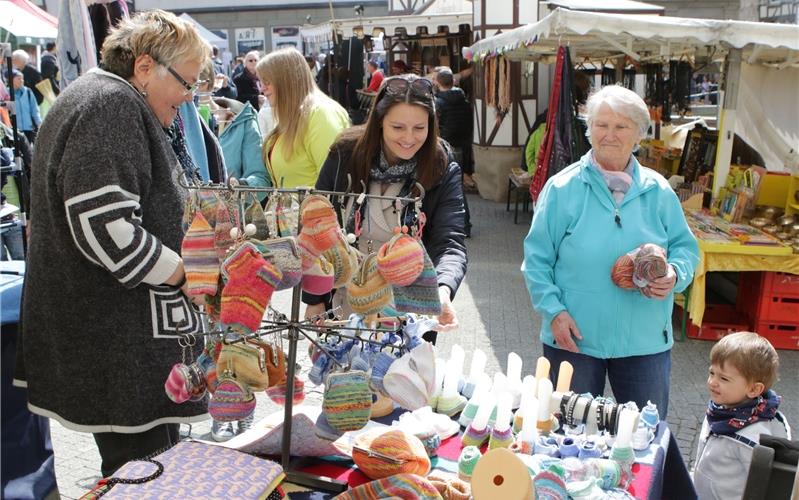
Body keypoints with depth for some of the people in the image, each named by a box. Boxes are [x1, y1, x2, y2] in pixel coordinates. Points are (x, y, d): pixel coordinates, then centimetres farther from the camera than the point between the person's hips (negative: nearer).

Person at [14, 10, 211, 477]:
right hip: (117, 333, -11)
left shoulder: (99, 98, 18)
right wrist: (185, 275, -16)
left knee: (131, 460, 19)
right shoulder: (111, 106, -17)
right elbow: (105, 228, -26)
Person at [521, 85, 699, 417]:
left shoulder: (658, 191, 2)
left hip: (645, 341, 2)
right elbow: (537, 258, -4)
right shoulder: (562, 188, -5)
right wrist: (554, 310, -13)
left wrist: (674, 274, -13)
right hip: (573, 339, -2)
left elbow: (685, 247, 8)